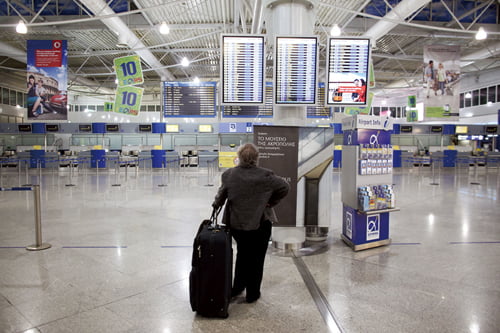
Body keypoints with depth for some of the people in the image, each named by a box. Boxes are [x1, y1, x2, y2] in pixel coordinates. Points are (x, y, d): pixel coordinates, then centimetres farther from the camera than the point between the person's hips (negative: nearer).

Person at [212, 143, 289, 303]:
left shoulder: (228, 174, -8)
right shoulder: (265, 175, -12)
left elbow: (221, 196, -1)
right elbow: (284, 187, -10)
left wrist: (216, 204, 19)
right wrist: (272, 202, 1)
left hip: (235, 223, 3)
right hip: (260, 224, -3)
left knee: (242, 254, 24)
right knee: (257, 258, 12)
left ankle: (237, 288, 33)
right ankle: (252, 294, 22)